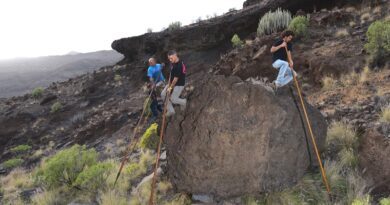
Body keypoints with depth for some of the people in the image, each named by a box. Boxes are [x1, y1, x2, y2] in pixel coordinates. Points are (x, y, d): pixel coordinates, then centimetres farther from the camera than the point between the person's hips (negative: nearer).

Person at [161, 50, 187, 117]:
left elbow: (176, 79, -24)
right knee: (163, 94, 5)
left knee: (173, 99, -3)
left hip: (179, 84, -9)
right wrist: (169, 84, 3)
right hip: (172, 83, 9)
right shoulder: (173, 63, -2)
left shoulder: (179, 66, -30)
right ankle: (170, 110, 16)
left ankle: (183, 102, 30)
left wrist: (170, 87, -16)